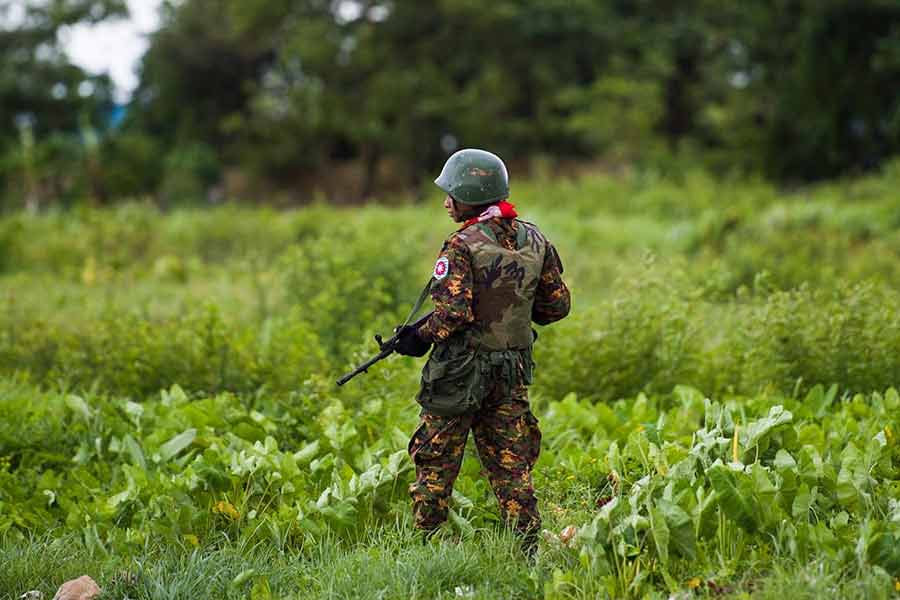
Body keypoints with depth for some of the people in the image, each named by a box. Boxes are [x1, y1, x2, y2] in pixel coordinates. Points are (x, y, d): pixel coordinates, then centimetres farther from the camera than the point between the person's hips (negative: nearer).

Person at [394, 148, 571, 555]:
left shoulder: (463, 247, -15)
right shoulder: (534, 241, 5)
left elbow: (453, 312, -22)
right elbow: (557, 305, 10)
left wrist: (419, 337, -6)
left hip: (461, 371, -6)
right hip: (513, 371, 6)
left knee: (436, 464, 5)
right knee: (511, 466, 10)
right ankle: (528, 548, 7)